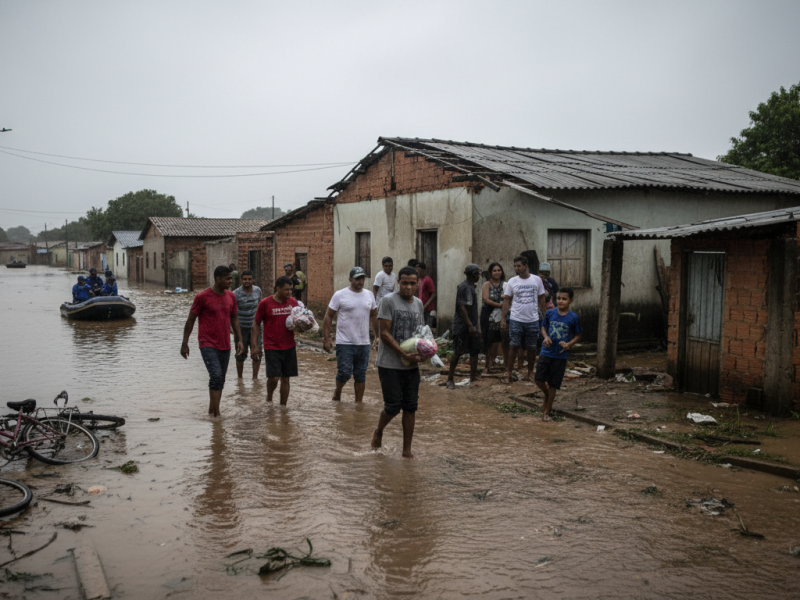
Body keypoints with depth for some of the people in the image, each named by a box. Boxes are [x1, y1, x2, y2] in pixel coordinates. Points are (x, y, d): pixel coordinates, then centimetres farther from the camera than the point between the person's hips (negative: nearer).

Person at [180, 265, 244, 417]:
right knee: (216, 375, -18)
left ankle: (211, 410, 21)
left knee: (221, 379, 8)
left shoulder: (231, 296, 7)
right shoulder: (202, 297, -9)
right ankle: (216, 413, -12)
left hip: (225, 345, 6)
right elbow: (190, 320, -3)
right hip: (208, 344, -6)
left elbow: (234, 318, 17)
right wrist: (185, 343, -3)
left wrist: (239, 339, 9)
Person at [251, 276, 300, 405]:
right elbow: (256, 324, 0)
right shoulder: (265, 303, -5)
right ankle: (269, 397, 20)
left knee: (285, 379, 6)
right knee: (274, 377, -10)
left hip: (289, 347, 3)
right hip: (272, 347, -3)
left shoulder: (293, 302, 5)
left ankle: (283, 406, 18)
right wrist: (253, 345, -4)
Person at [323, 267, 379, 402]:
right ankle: (337, 392, 21)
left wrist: (378, 336, 16)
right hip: (345, 343, -4)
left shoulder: (369, 295, 9)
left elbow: (374, 316, 19)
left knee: (360, 375, 7)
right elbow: (328, 316, -4)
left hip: (364, 343, 4)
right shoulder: (340, 295, -5)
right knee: (345, 372, -9)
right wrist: (326, 339, -9)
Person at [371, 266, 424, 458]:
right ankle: (379, 431, 28)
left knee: (410, 407, 6)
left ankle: (407, 449, 16)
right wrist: (404, 354, -20)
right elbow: (385, 334, -13)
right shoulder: (388, 301, -9)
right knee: (393, 406, -4)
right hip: (390, 364, -5)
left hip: (412, 365, 6)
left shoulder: (418, 303, 11)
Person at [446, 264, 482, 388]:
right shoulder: (464, 287, -16)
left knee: (475, 351, 7)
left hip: (471, 325, 9)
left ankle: (473, 377, 12)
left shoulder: (471, 286, 14)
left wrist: (474, 326, 19)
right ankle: (450, 379, 5)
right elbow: (462, 308, -21)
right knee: (458, 352, -5)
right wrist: (470, 325, -24)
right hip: (462, 326, -9)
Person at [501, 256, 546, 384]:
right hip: (516, 320, -1)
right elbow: (506, 300, 3)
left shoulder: (537, 280, 1)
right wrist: (503, 318, -4)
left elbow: (541, 299, 8)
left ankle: (530, 373, 22)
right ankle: (508, 373, 5)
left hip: (533, 320, 1)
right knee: (514, 347, -1)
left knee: (532, 348, 8)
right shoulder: (512, 281, 0)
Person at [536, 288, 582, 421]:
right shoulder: (550, 313, -1)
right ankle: (547, 395, 29)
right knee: (539, 379, -4)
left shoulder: (573, 318, -6)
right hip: (546, 352, 2)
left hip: (561, 355, -2)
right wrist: (546, 337, -8)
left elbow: (578, 335, 2)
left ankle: (546, 411, 18)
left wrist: (569, 344, -15)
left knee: (553, 384, 4)